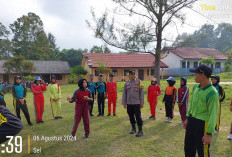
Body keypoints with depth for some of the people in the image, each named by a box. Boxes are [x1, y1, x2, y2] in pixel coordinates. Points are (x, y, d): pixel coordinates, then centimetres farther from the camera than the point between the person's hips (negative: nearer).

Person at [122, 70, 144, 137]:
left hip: (136, 103, -3)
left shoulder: (139, 82, 0)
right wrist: (124, 103, 7)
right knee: (131, 116, 12)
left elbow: (141, 93, -1)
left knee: (138, 116, -4)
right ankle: (133, 128, 29)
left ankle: (140, 131, 6)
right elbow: (124, 94, 10)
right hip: (129, 103, 4)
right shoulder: (126, 83, 8)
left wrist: (142, 103, -4)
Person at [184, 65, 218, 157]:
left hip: (203, 123, -7)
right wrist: (187, 118, 17)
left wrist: (209, 133, -18)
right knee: (188, 148, 20)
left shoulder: (212, 93, -20)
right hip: (192, 121, 7)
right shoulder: (196, 87, 3)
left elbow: (213, 114, -19)